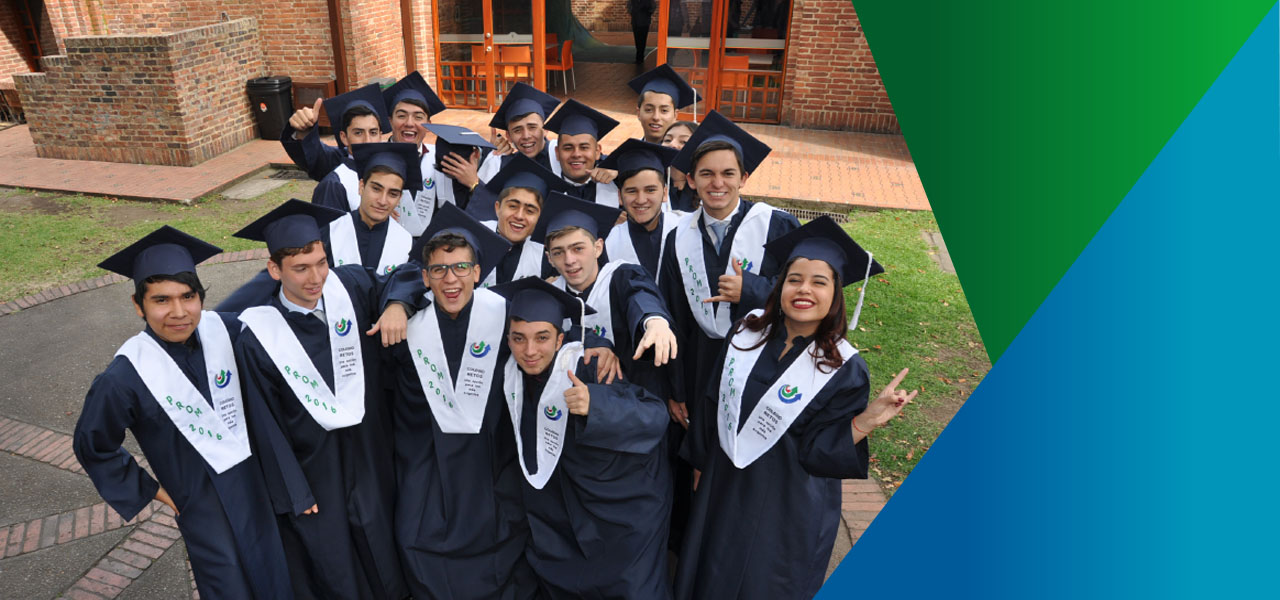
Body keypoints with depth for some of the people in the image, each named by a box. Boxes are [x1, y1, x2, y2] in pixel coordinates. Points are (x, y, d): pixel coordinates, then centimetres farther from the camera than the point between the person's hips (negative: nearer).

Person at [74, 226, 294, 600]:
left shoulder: (225, 330, -15)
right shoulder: (126, 378, -21)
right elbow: (91, 446, -4)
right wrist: (149, 491, 0)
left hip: (257, 480, 3)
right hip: (203, 505, -3)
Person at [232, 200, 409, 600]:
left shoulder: (352, 286, -15)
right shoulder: (258, 338, -20)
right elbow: (266, 425, -12)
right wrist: (296, 495, -6)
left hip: (370, 451, 3)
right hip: (313, 467, -3)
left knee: (382, 554, 24)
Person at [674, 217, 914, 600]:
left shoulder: (845, 368, -18)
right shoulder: (749, 330, -7)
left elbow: (817, 451, -17)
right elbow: (713, 403, 4)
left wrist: (866, 420, -32)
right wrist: (701, 463, 11)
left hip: (787, 514, -4)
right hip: (722, 491, 4)